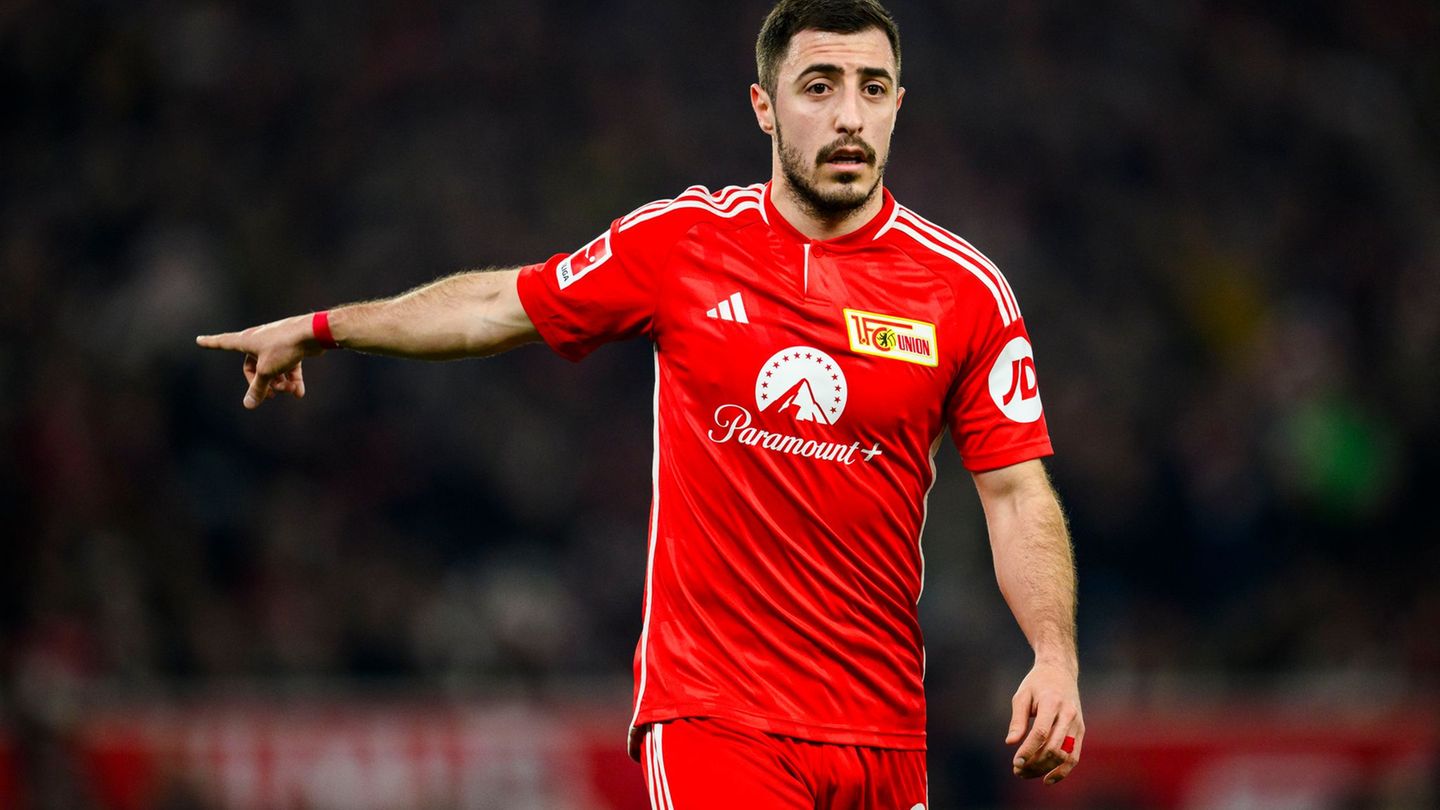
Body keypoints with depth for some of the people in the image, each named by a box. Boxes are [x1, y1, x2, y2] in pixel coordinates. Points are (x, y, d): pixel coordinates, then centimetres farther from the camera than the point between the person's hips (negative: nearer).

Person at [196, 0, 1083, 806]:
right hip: (710, 704, -2)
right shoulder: (680, 241, 1)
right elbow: (504, 306, 15)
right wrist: (318, 329, 25)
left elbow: (1018, 492, 0)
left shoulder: (968, 291, -1)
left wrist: (1056, 657, -15)